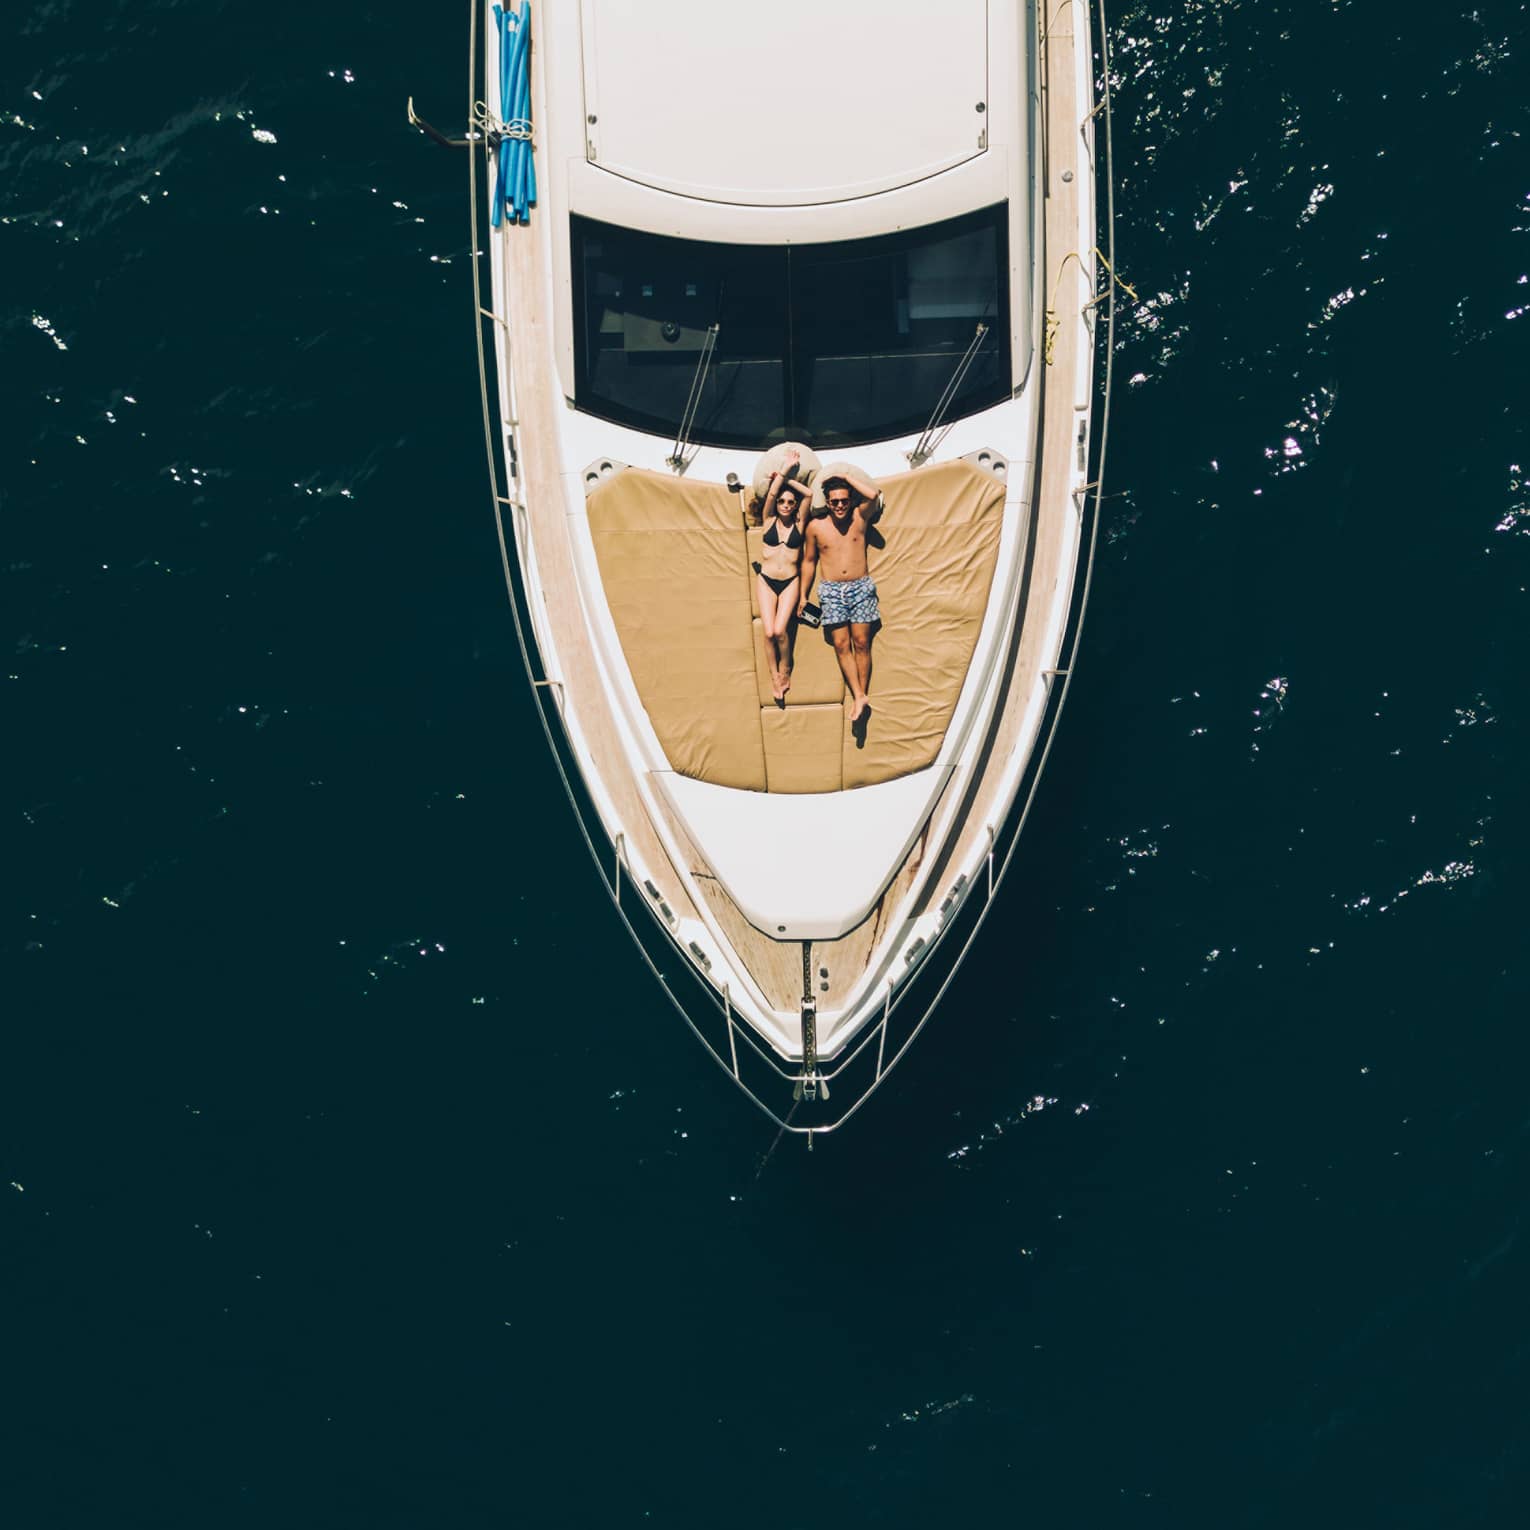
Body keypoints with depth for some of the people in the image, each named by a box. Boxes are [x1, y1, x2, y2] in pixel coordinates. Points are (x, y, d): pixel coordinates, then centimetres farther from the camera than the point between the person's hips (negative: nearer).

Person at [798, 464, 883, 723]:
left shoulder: (860, 517, -1)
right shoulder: (815, 527, 0)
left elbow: (874, 494, -21)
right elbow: (809, 561, 11)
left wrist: (847, 477, -10)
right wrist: (803, 595, 12)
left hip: (861, 587, -1)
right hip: (831, 590, 1)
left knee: (861, 643, 0)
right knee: (841, 645, -5)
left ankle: (861, 695, 4)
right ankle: (859, 697, -5)